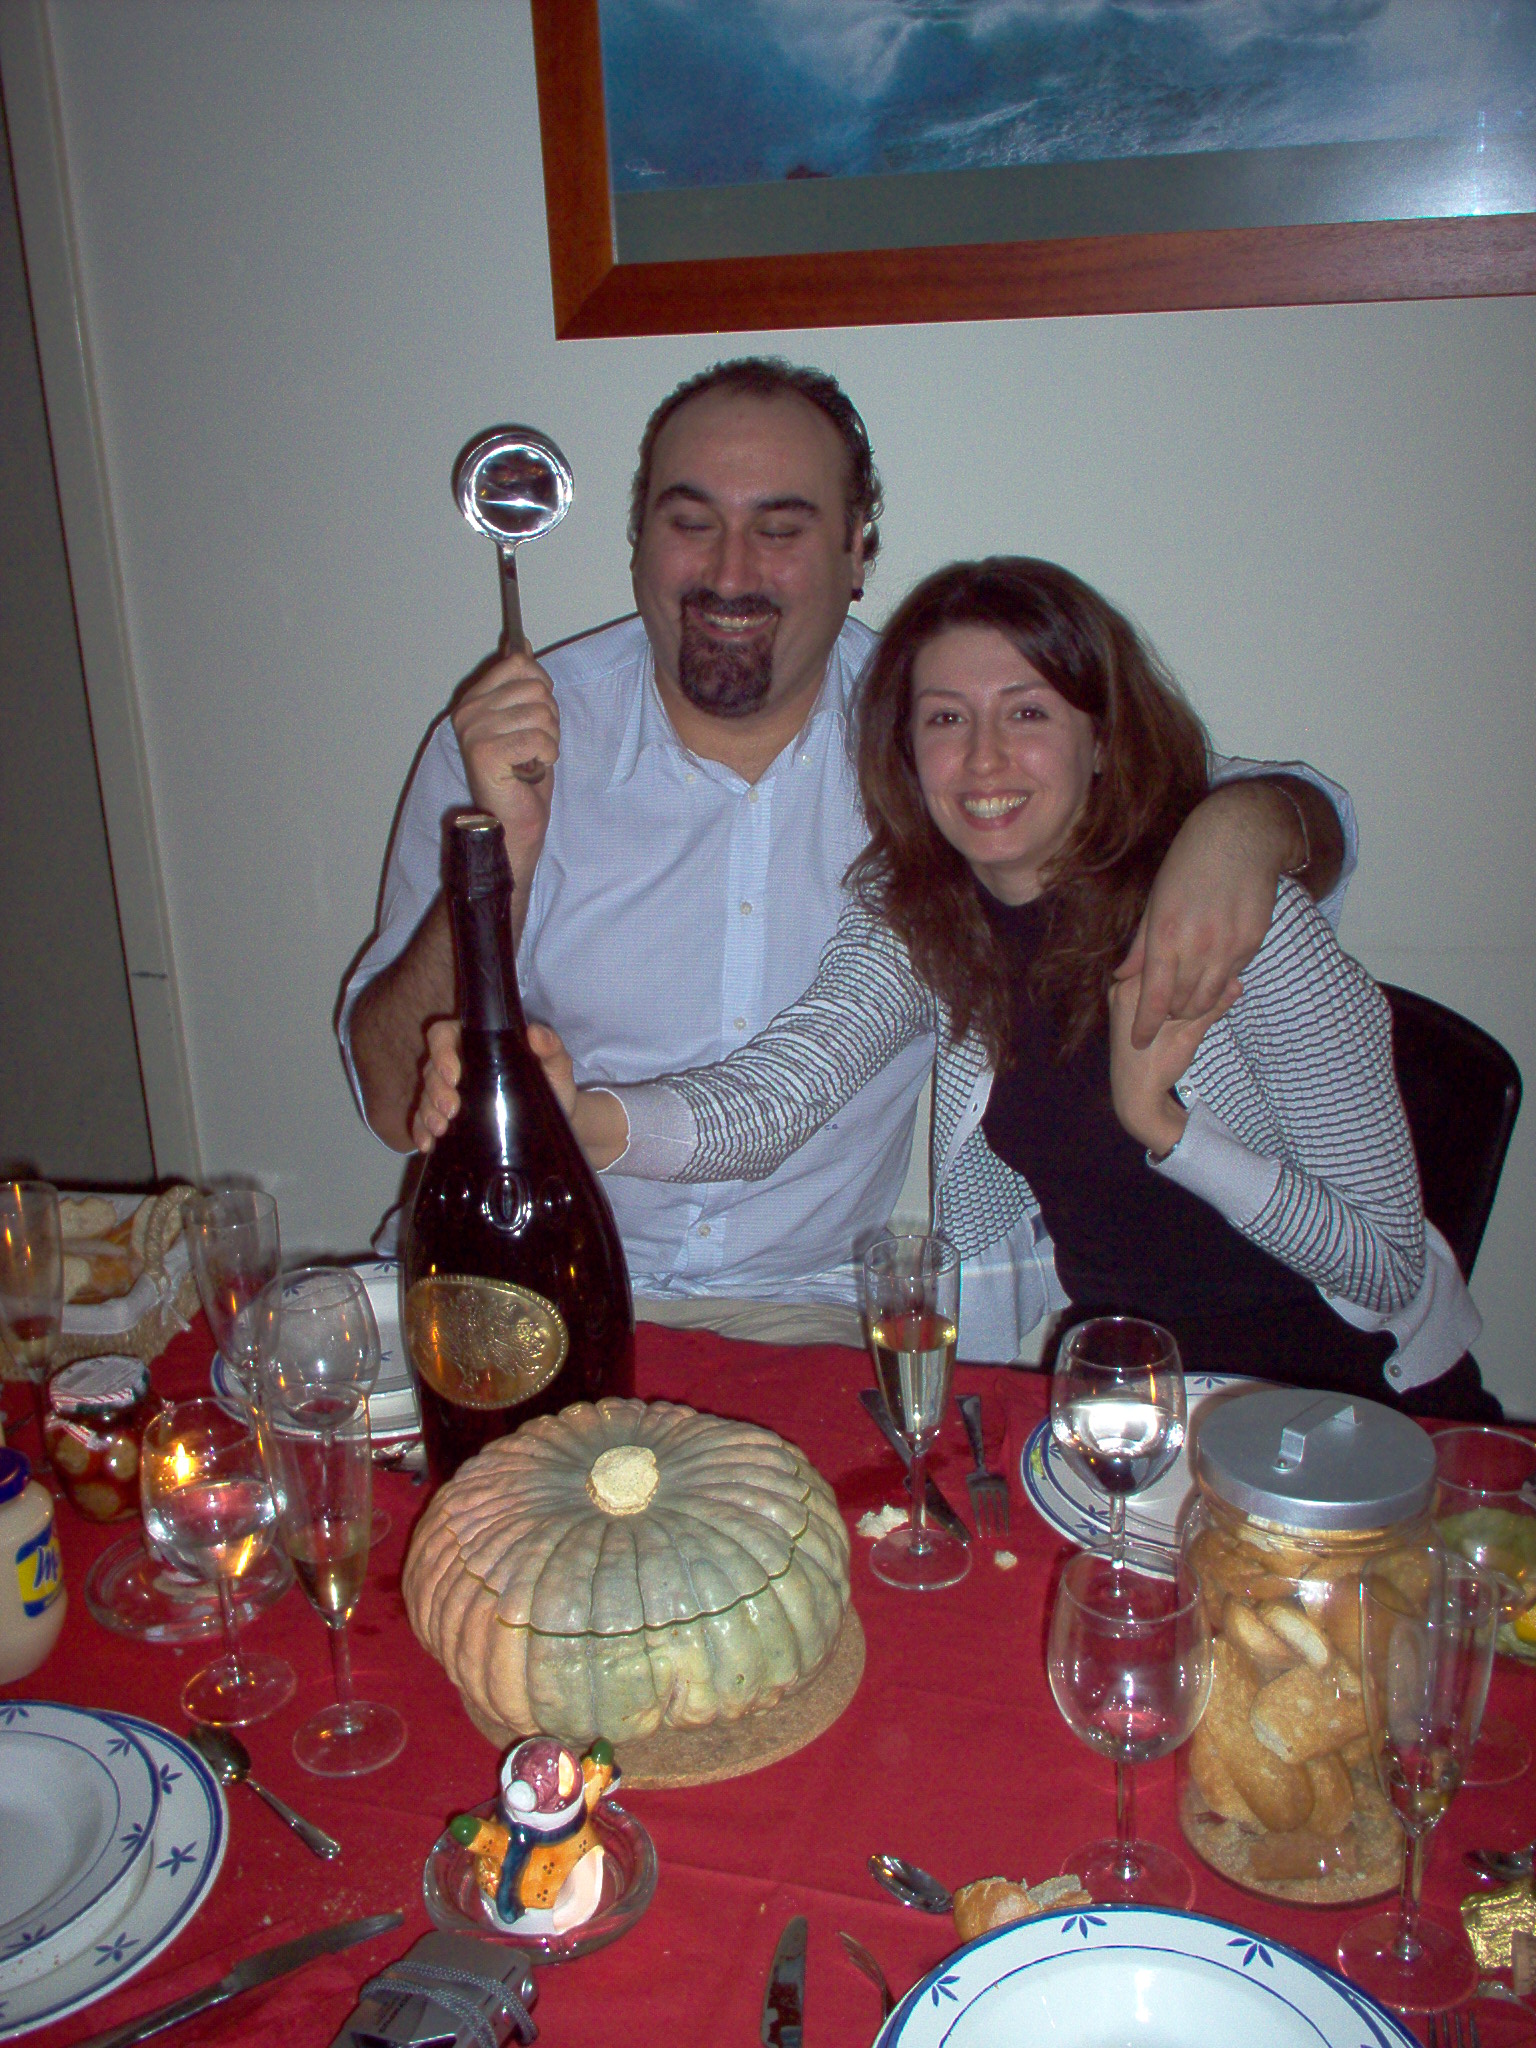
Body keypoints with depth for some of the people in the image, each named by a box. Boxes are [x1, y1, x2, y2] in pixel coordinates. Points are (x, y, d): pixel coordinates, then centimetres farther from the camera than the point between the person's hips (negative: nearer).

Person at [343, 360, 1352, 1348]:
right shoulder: (509, 740, -3)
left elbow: (1313, 817, 3)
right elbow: (403, 1107, -6)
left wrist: (1245, 823, -22)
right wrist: (500, 852, -21)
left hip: (801, 1304, 1)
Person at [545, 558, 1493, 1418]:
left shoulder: (1240, 917, -19)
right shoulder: (916, 921, -5)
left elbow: (1389, 1262, -14)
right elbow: (772, 1095, -23)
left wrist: (1160, 1121, -28)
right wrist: (579, 1118, -42)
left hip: (1351, 1388, -3)